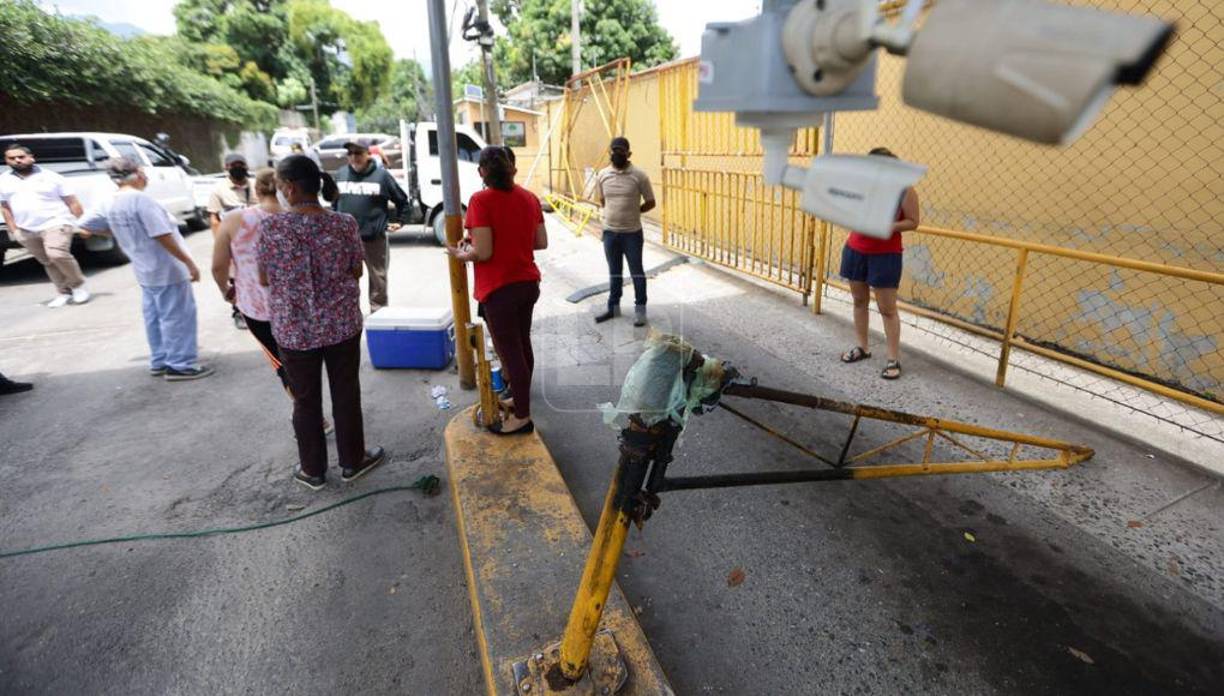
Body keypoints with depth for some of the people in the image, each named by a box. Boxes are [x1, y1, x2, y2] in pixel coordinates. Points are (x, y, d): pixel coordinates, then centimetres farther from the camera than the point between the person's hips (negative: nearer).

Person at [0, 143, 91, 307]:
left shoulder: (51, 177, 1)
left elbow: (72, 202, 1)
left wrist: (80, 224, -6)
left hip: (55, 223, -5)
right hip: (27, 231, 5)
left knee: (57, 255, -25)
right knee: (47, 262, 8)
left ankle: (79, 285, -7)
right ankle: (63, 293, 16)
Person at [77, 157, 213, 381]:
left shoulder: (109, 204, 6)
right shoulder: (140, 198, -18)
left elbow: (85, 224, 16)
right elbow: (162, 236, -22)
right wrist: (189, 262, -18)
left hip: (145, 271, 9)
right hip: (167, 270, -8)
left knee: (154, 317, 17)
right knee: (177, 317, -2)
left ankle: (159, 362, 26)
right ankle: (180, 365, 2)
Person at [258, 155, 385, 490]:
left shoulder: (271, 226, -12)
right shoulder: (344, 223, -9)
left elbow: (264, 279, -3)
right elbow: (357, 271, 0)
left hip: (293, 329, 0)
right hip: (342, 323, 1)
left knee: (306, 400, 14)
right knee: (346, 393, 15)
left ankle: (313, 470, 28)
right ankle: (352, 461, 28)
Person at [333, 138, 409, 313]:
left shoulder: (381, 175, -4)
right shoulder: (341, 174, 5)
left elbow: (402, 200, 6)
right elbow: (335, 200, 19)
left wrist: (399, 221, 5)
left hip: (375, 237, -3)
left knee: (378, 278, 8)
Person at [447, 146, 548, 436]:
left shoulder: (481, 200, -15)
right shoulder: (529, 197, 3)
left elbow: (483, 252, -20)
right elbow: (541, 242, 7)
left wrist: (459, 254, -1)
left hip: (499, 289, -7)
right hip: (528, 283, 7)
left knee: (509, 352, 2)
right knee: (522, 345, 20)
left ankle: (522, 417, 11)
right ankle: (521, 398, 36)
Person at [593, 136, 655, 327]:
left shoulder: (639, 175, -10)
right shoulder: (602, 175, 1)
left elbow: (650, 203, -2)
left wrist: (632, 211, 1)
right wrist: (615, 213, 10)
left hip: (632, 232, -3)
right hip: (610, 232, 4)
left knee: (637, 272, 7)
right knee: (614, 272, 16)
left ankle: (640, 309, 19)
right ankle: (614, 307, 29)